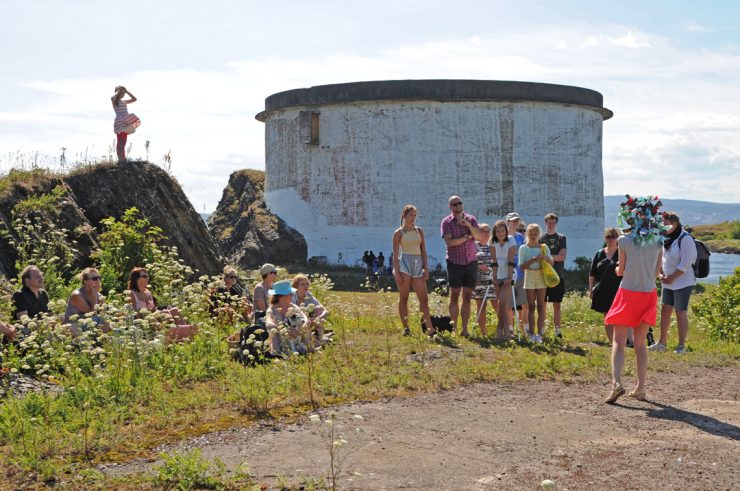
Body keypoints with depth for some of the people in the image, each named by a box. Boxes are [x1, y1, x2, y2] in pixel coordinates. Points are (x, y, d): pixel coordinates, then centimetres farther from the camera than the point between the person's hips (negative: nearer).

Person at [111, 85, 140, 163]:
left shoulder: (123, 101, 22)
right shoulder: (115, 101, -1)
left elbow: (134, 99, 26)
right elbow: (112, 98, -26)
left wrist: (127, 91, 18)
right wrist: (117, 92, -10)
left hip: (125, 123, 8)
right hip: (119, 122, -8)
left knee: (123, 142, 9)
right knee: (120, 142, -12)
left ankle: (123, 159, 11)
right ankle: (121, 159, -12)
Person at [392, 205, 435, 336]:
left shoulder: (419, 231, 12)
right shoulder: (399, 233, 2)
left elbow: (423, 251, 12)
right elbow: (395, 253, -2)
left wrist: (426, 269, 5)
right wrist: (396, 271, -10)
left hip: (418, 265, 4)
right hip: (404, 264, -4)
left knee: (424, 298, -3)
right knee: (403, 298, -1)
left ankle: (430, 329, -7)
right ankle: (406, 329, 4)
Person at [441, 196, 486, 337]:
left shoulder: (471, 219, 8)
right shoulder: (446, 222, -1)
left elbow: (480, 238, -3)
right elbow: (449, 242, -13)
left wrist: (468, 225, -14)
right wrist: (467, 237, -7)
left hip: (471, 262, 3)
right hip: (455, 263, -3)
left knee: (467, 297, 4)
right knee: (454, 296, 0)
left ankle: (465, 329, 7)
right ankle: (454, 328, 6)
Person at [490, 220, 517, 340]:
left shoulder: (511, 240, -9)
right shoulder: (493, 242, 1)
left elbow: (511, 260, -14)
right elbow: (495, 261, 0)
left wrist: (509, 277, -19)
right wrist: (494, 277, -6)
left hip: (508, 276, -4)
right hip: (499, 276, 4)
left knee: (502, 302, -15)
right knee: (504, 304, 6)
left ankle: (501, 328, -6)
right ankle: (506, 330, 13)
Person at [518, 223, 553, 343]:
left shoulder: (544, 247, 7)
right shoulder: (523, 248, 3)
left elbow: (552, 263, 7)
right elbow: (521, 265, -5)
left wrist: (545, 258, -12)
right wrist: (533, 260, -18)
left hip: (541, 276, 1)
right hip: (529, 276, -1)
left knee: (541, 306, -2)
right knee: (531, 306, 0)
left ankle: (539, 333, -2)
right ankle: (532, 333, 2)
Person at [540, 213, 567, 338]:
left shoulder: (561, 238, 7)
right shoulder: (540, 238, 8)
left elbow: (563, 256, -4)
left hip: (558, 276, 0)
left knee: (556, 305, 2)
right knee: (543, 304, 2)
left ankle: (557, 330, 5)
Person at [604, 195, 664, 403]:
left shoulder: (625, 240, -10)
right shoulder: (658, 242, 1)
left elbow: (620, 271, -3)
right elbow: (657, 272, 7)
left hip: (628, 294, -4)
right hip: (648, 294, 4)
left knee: (619, 342, 0)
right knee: (640, 343, 14)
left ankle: (616, 382, -18)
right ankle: (640, 388, 14)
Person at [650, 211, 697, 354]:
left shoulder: (685, 239, -15)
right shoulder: (667, 239, 10)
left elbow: (685, 264, -19)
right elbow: (661, 258, 16)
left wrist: (671, 278, -15)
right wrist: (661, 274, 0)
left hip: (682, 282, -8)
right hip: (668, 283, 8)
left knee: (681, 313, -1)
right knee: (665, 310, 10)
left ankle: (681, 345, 8)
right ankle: (662, 342, 18)